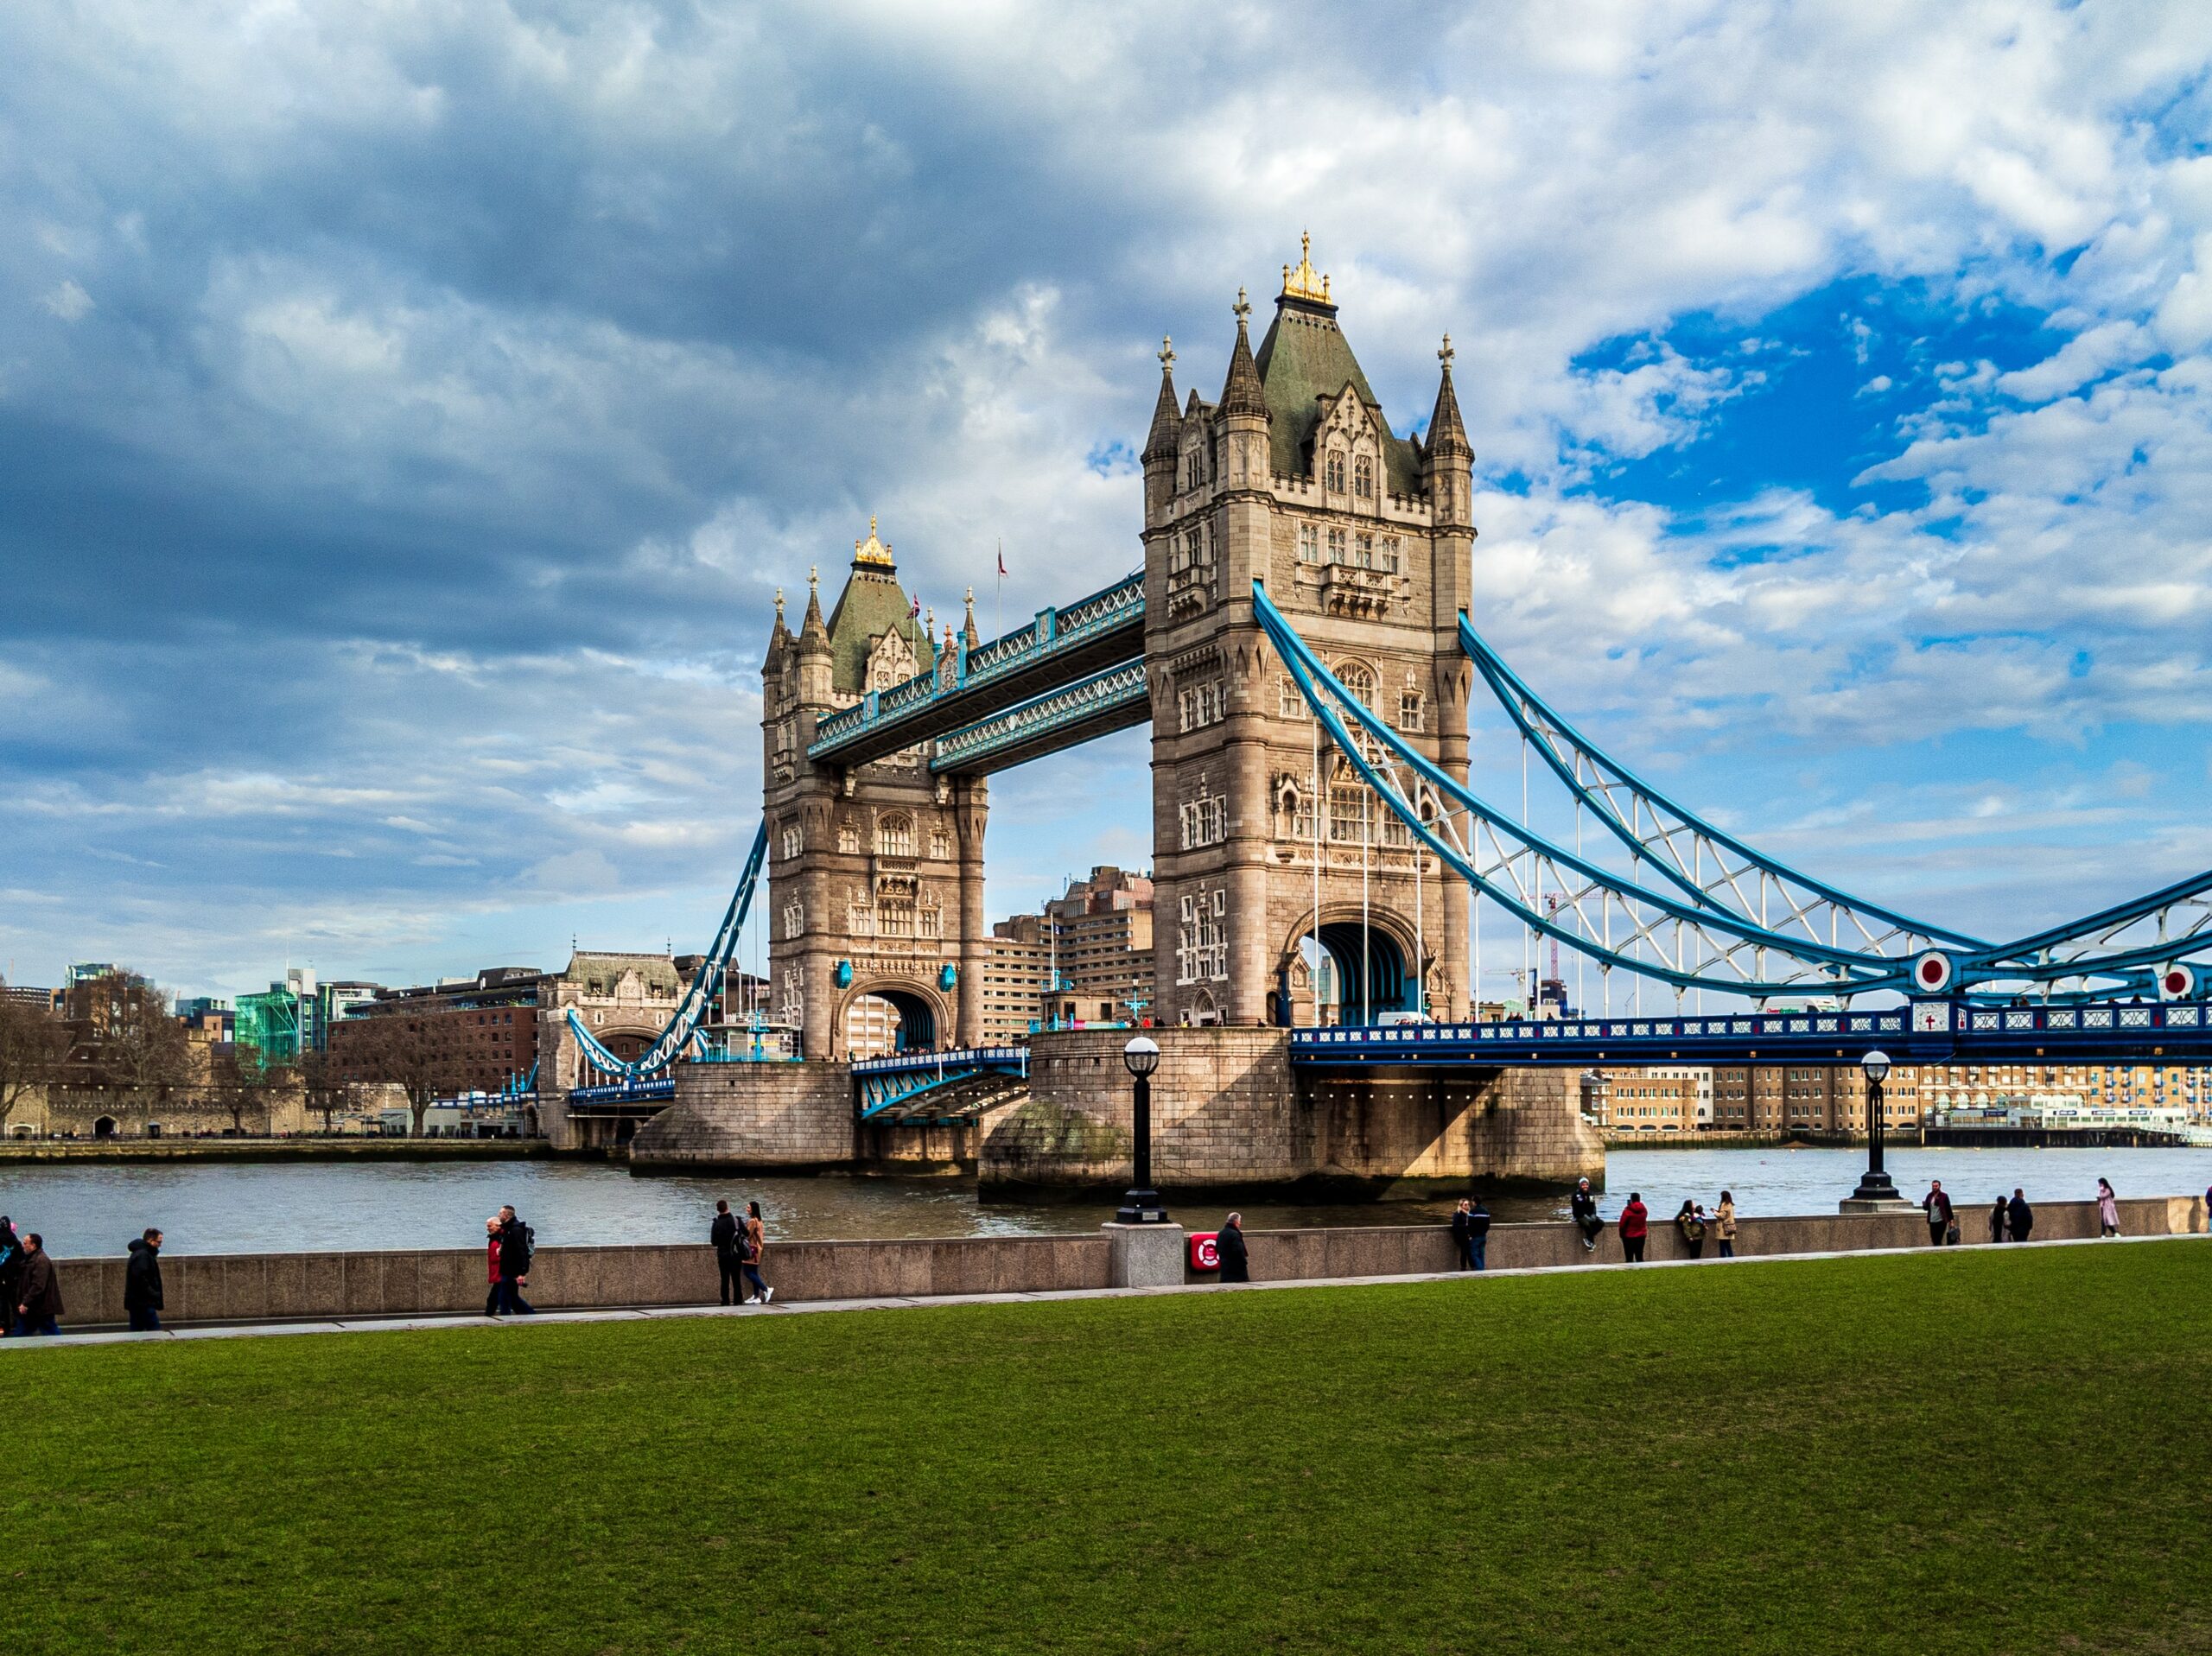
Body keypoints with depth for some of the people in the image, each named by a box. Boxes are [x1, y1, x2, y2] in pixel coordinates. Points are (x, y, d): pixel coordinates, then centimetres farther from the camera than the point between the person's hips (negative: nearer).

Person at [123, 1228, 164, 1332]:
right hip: (144, 1304, -11)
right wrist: (154, 1295, -19)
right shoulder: (143, 1255, -15)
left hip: (136, 1303, 11)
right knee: (155, 1330, -11)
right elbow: (141, 1279, -24)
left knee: (136, 1332, 10)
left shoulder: (139, 1253, 19)